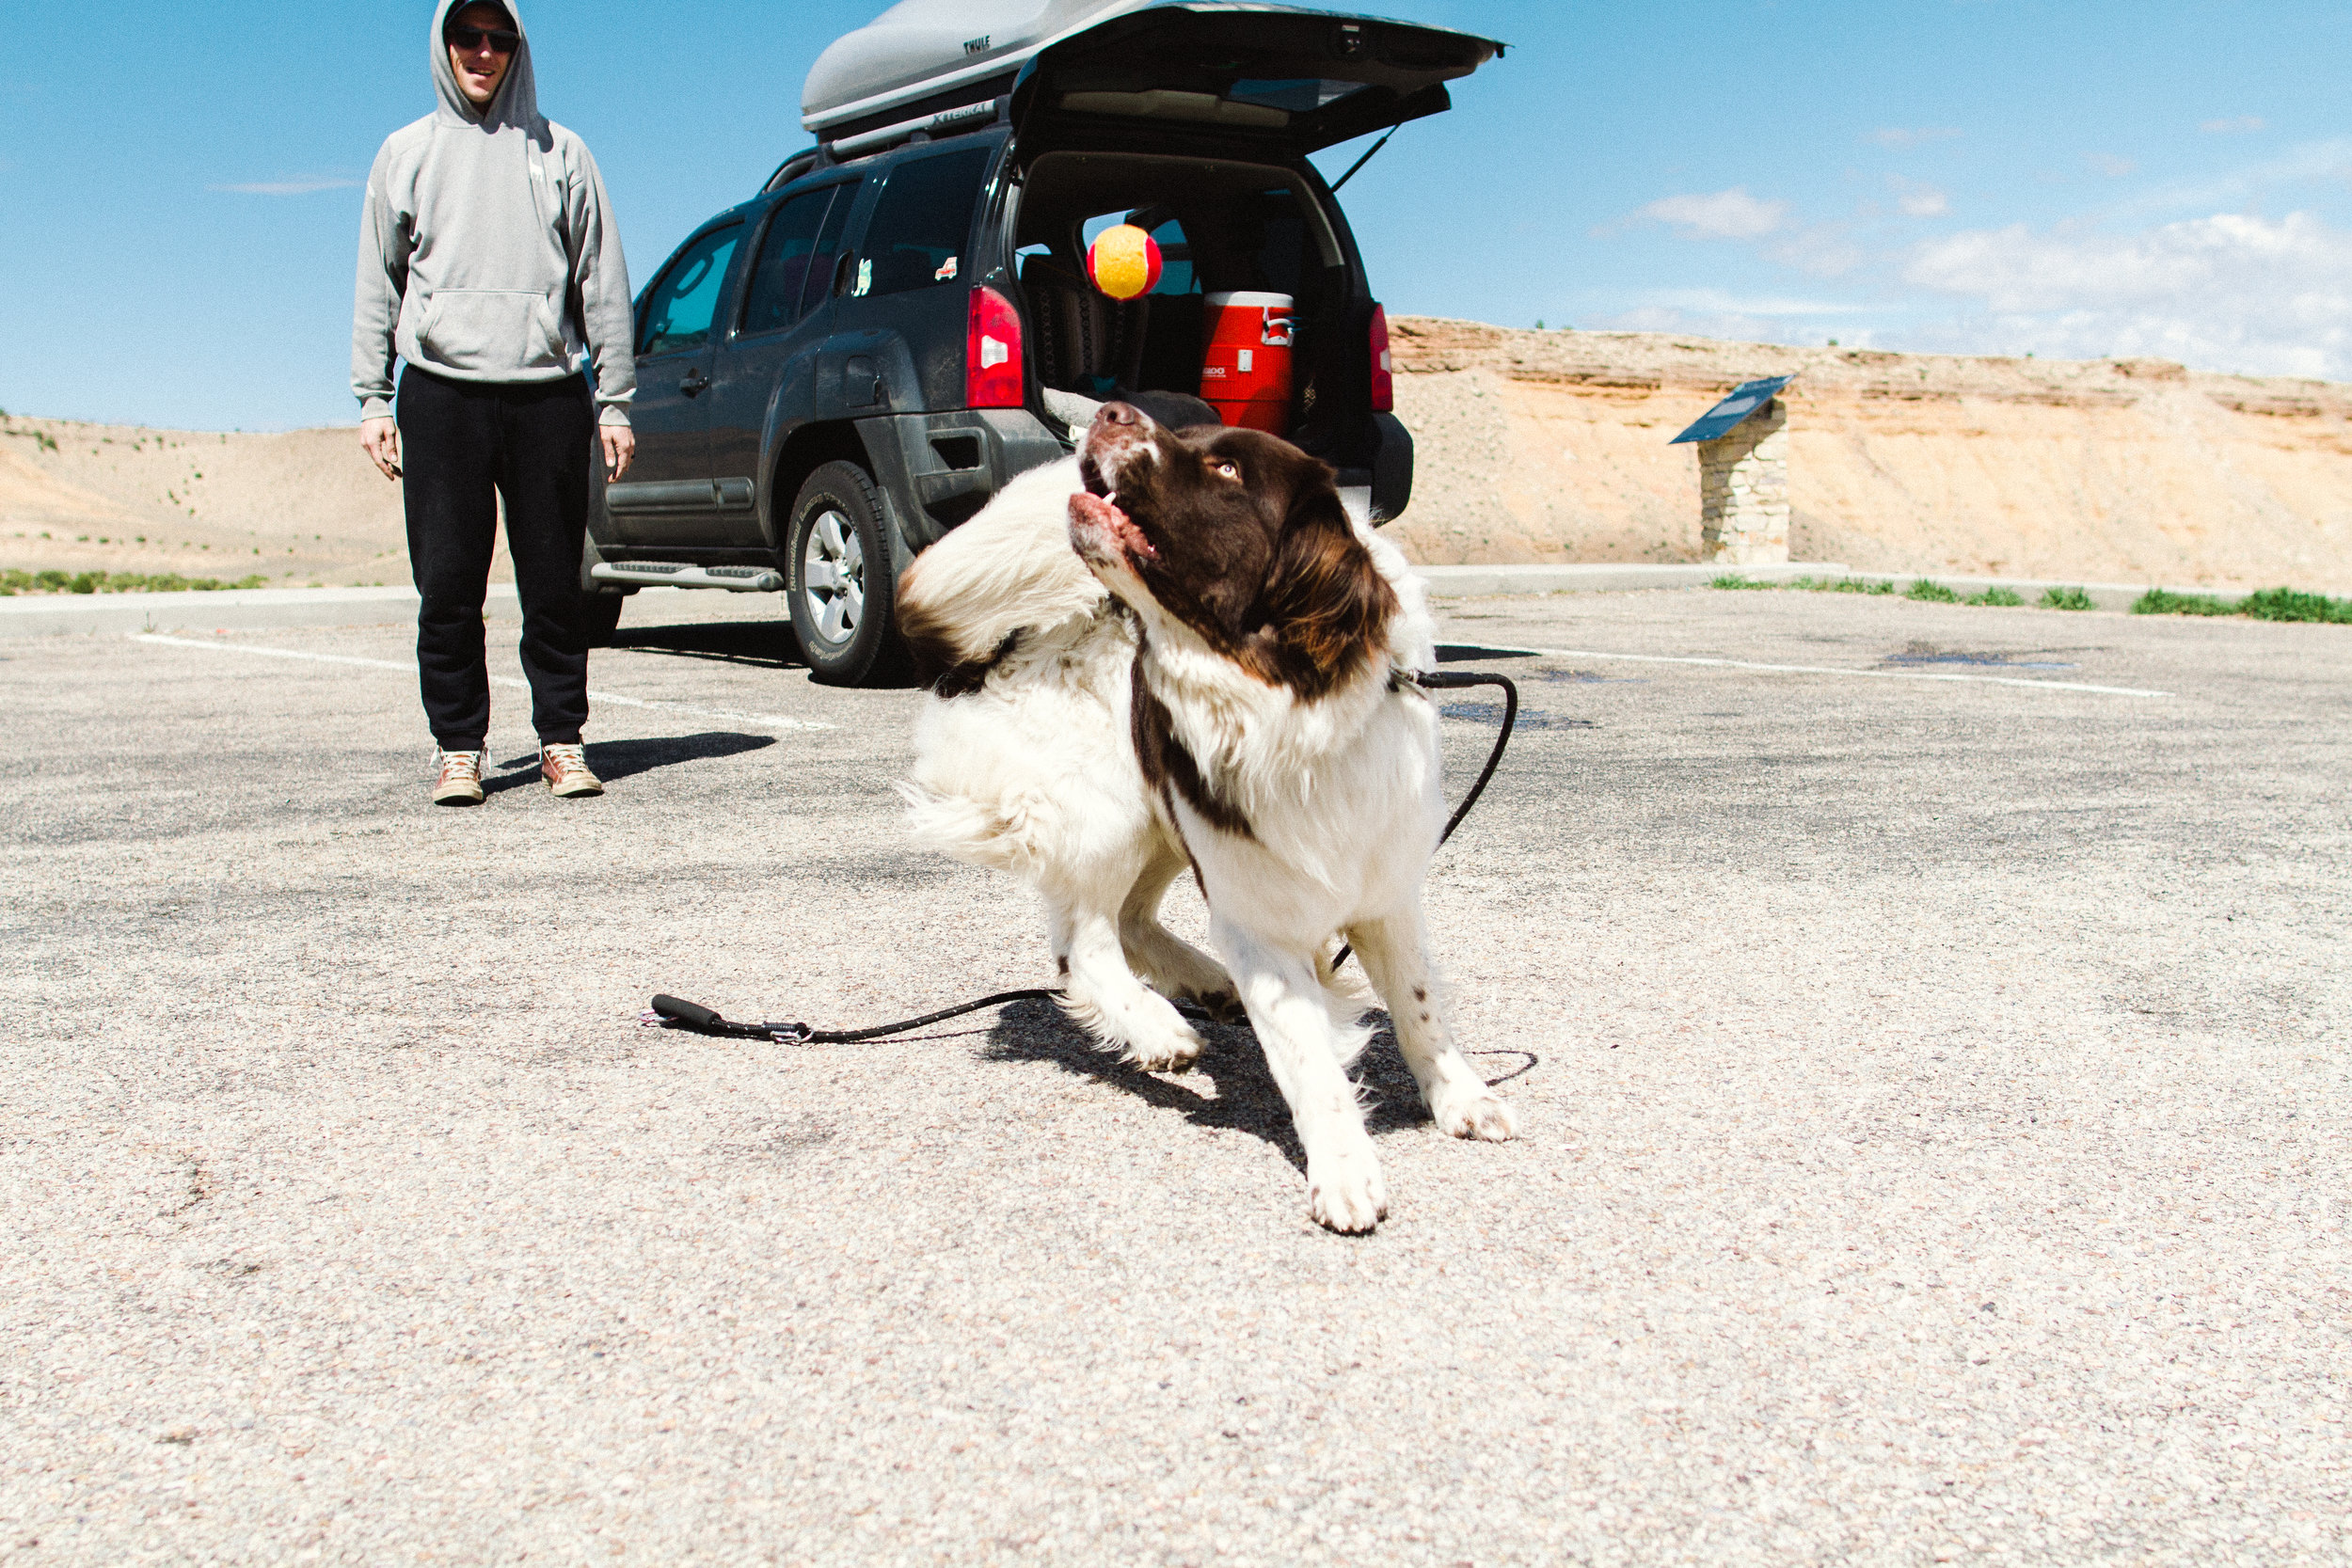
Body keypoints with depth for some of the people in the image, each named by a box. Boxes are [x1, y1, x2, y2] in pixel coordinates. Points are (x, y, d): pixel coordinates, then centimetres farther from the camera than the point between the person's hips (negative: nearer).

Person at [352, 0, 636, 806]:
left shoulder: (559, 153, 12)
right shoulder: (406, 153, 15)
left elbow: (603, 284, 10)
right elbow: (378, 286, 15)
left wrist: (615, 403, 3)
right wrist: (373, 400, 6)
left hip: (547, 392, 0)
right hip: (442, 390, 1)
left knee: (555, 582, 0)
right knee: (448, 586, -2)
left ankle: (561, 738, 10)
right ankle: (458, 746, 6)